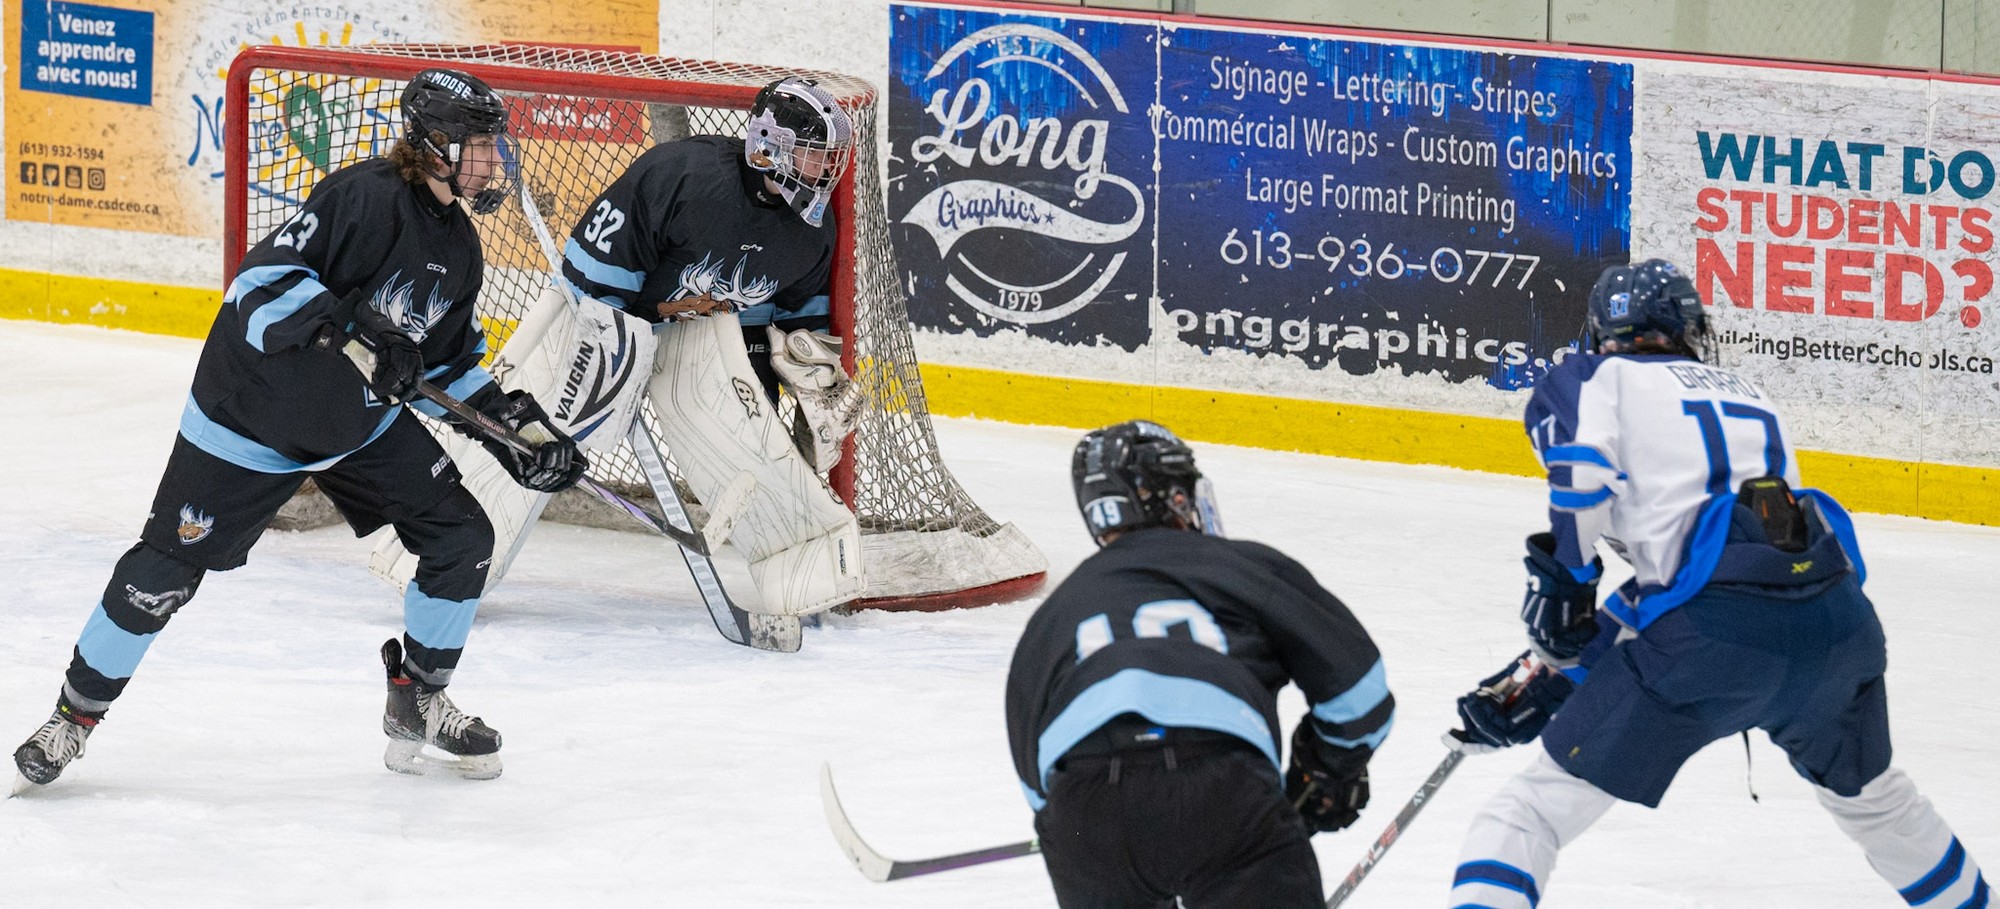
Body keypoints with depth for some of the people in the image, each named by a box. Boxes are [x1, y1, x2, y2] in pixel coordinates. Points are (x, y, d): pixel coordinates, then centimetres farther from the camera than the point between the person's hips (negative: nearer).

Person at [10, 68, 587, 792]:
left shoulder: (458, 248, 4)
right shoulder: (366, 198, -24)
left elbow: (445, 364, 15)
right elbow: (265, 279, -30)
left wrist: (515, 425, 4)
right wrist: (350, 333, -40)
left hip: (367, 420, 8)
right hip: (253, 413, -8)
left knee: (462, 539, -2)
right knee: (166, 569, -4)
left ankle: (418, 707, 16)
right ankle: (75, 715, 13)